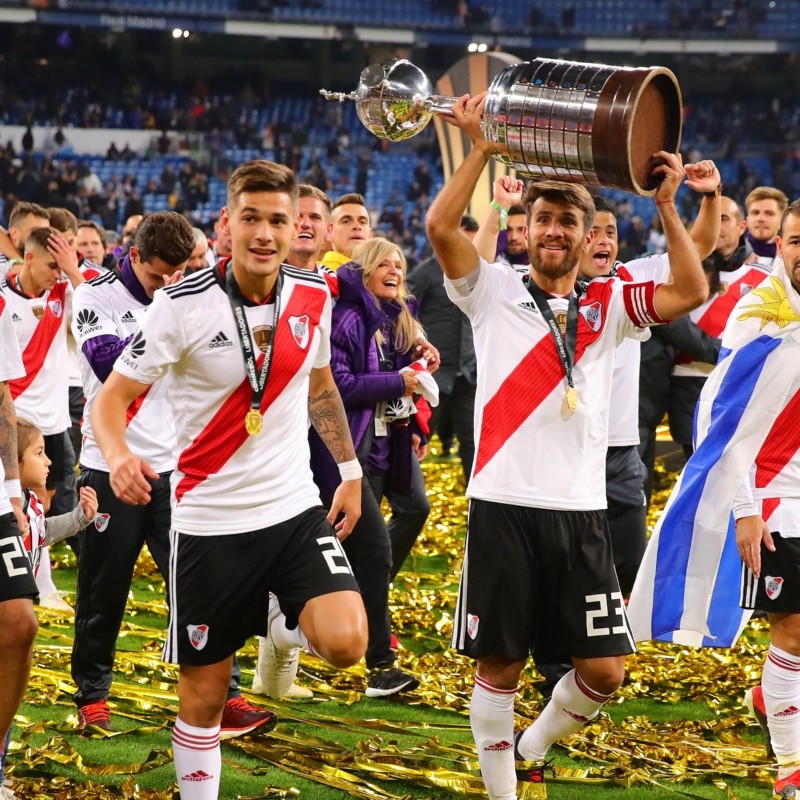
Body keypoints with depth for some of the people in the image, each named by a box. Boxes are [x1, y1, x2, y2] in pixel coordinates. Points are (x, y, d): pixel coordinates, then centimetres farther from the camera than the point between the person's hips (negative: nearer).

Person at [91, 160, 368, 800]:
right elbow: (113, 397, -12)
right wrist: (118, 455, -33)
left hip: (297, 508, 3)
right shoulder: (182, 305, -13)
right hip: (208, 521, -2)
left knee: (346, 643, -20)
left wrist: (350, 470, 21)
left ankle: (283, 628, 15)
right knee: (203, 694, 3)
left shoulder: (313, 296, -1)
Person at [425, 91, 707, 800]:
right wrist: (480, 150, -10)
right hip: (504, 504, -2)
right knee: (500, 666, 2)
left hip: (582, 509, 2)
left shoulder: (607, 305, 10)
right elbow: (441, 227, -10)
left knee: (603, 670, 0)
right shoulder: (494, 293, 5)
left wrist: (666, 206, -4)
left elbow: (690, 292, -4)